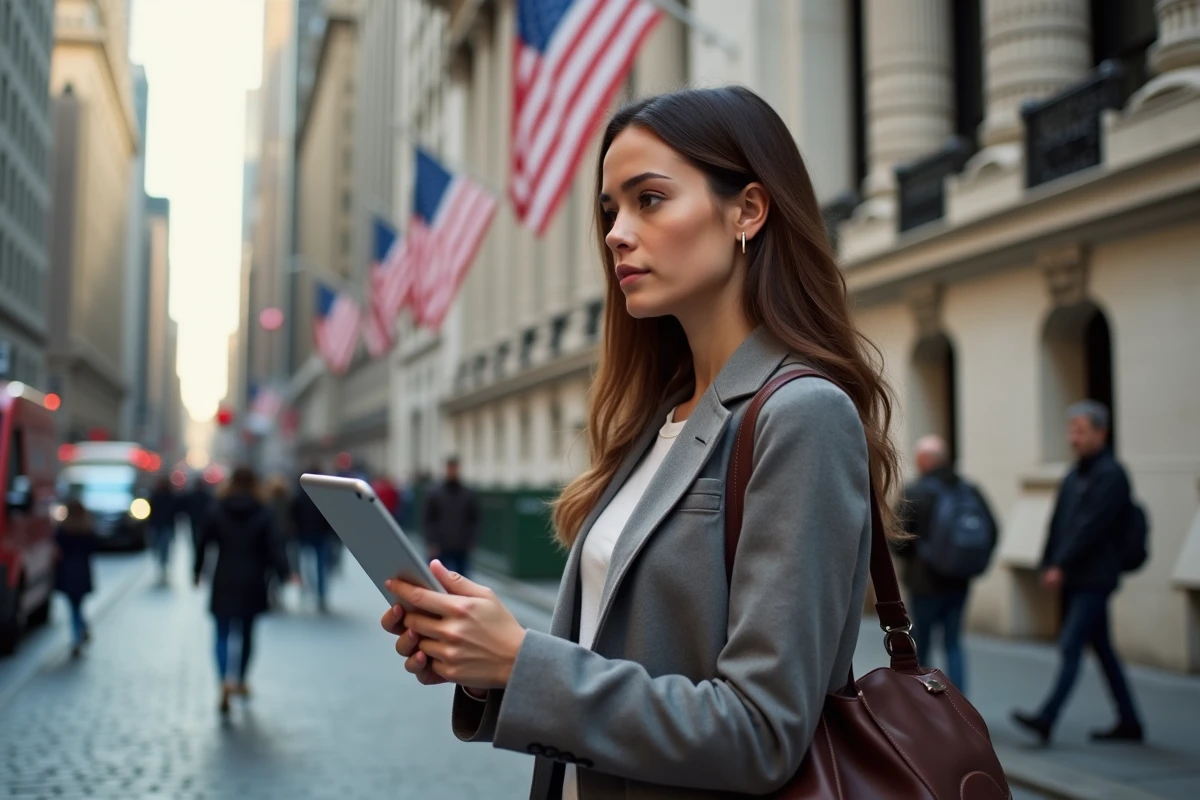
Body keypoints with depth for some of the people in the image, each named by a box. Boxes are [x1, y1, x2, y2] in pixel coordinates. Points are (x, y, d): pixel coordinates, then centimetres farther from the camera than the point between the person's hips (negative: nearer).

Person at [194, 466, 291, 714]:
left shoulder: (218, 511, -1)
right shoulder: (263, 514, -4)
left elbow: (204, 543, 4)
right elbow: (273, 548, -11)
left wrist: (197, 571, 18)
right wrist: (284, 574, -11)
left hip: (224, 582, 0)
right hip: (252, 583, 0)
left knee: (222, 634, 2)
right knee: (246, 633, 16)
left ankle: (226, 681, -21)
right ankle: (240, 681, 25)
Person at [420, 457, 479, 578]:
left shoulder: (469, 495, 7)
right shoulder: (435, 494, 3)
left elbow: (474, 520, 8)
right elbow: (427, 521, 2)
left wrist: (472, 543, -1)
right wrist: (431, 544, -7)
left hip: (462, 550, 2)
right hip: (442, 550, -2)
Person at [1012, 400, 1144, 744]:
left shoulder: (1111, 475, -12)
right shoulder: (1075, 474, 13)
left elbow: (1091, 526, -19)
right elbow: (1058, 522, 13)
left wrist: (1061, 566, -19)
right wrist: (1048, 564, 5)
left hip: (1094, 577, -9)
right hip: (1074, 577, 9)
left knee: (1070, 646, -11)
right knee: (1102, 648, 13)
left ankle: (1046, 719, -13)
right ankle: (1129, 722, 22)